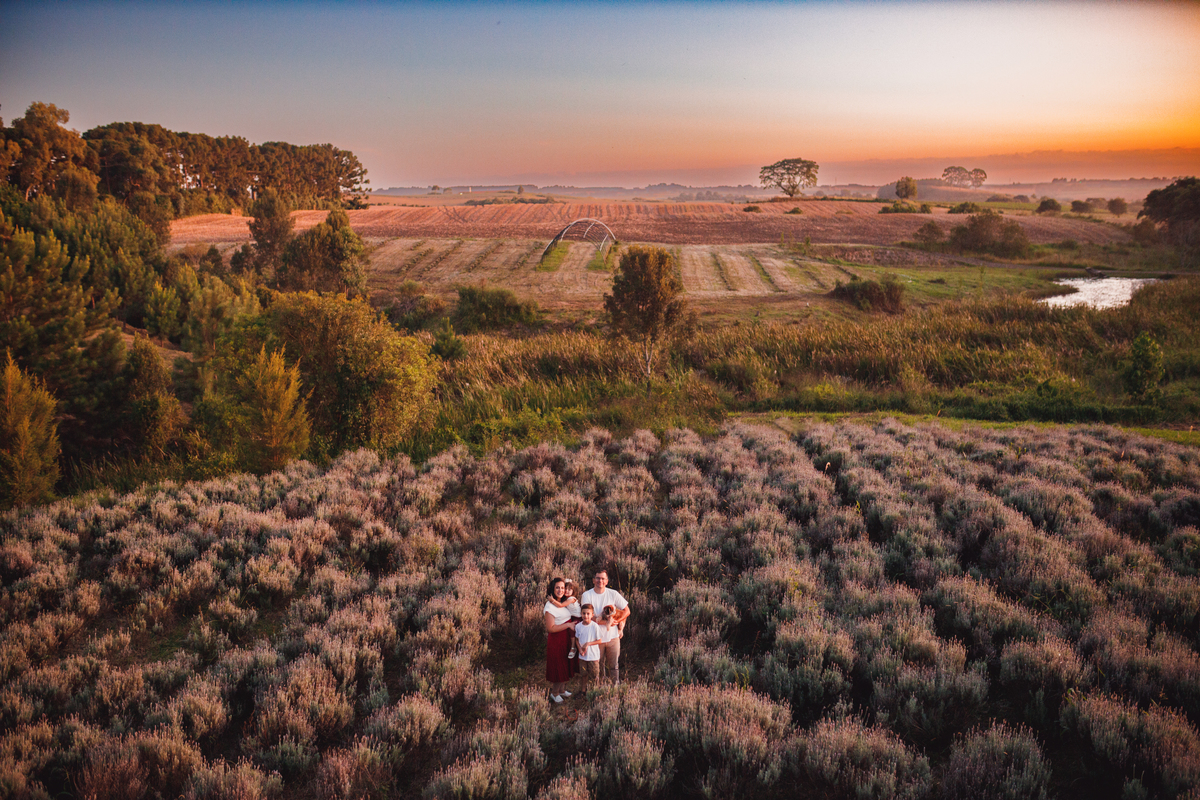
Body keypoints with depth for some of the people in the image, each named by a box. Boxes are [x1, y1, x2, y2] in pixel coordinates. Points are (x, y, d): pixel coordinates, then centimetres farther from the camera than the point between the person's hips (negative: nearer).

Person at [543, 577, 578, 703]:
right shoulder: (549, 606, -20)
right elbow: (551, 628, -22)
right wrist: (568, 625, -20)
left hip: (567, 639, 8)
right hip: (556, 640, -8)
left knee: (567, 666, 17)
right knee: (559, 668, 3)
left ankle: (562, 690, 34)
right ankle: (554, 693, 22)